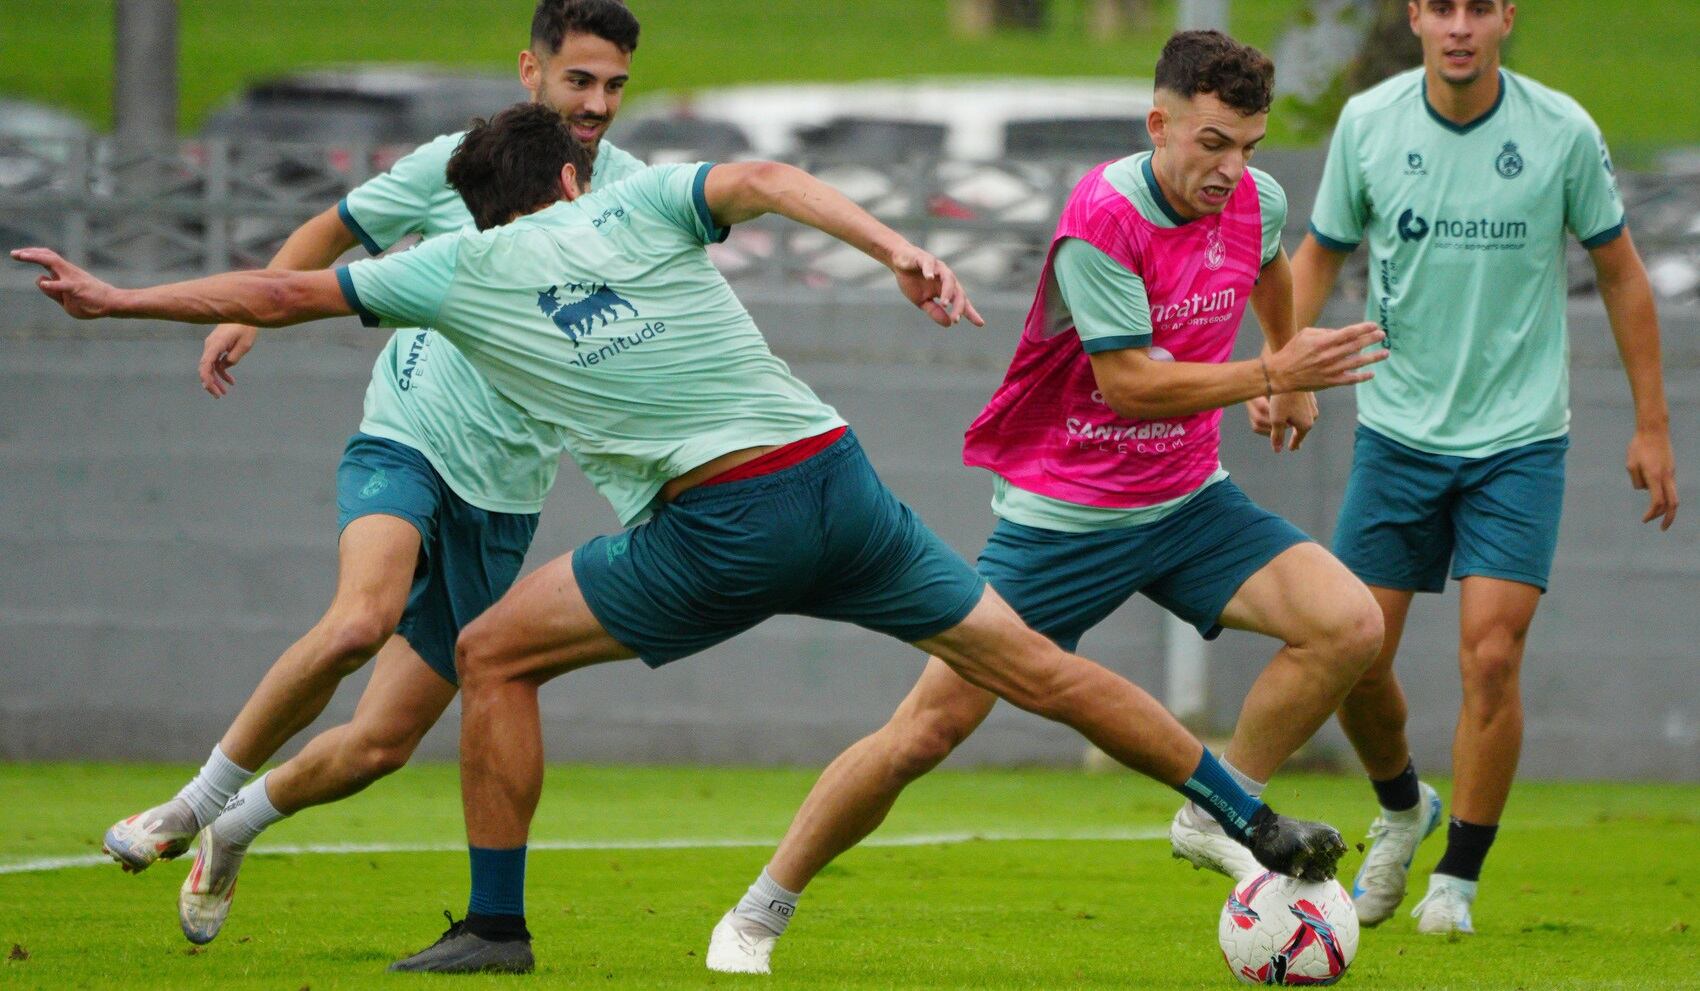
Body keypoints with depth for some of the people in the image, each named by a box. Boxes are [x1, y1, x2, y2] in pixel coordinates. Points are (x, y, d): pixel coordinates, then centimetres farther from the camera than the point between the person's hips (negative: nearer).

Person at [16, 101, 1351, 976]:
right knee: (1032, 666, 11)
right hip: (836, 477, 4)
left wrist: (119, 301, 27)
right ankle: (1255, 823, 11)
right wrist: (898, 249, -17)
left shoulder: (460, 271, 12)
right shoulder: (639, 203, 16)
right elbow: (765, 179, -5)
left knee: (494, 655, 12)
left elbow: (283, 291, 17)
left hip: (718, 530, -3)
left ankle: (496, 926, 10)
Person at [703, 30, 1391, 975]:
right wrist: (1273, 374, -27)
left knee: (1351, 624, -15)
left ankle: (1218, 818, 4)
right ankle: (759, 915, 7)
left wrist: (1290, 377, 33)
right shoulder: (1102, 221, -24)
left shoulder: (1257, 201, -3)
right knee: (929, 728, -9)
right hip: (1062, 514, -6)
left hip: (1186, 499, 6)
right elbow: (1129, 382, -25)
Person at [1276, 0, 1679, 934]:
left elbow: (1619, 271, 3)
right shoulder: (1367, 123, -4)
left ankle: (1457, 879, 6)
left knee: (1491, 656, -12)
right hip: (1398, 429, 2)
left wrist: (1651, 426, 4)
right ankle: (1401, 807, 32)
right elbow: (1321, 253, 10)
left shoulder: (1562, 132, -9)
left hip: (1518, 437, -2)